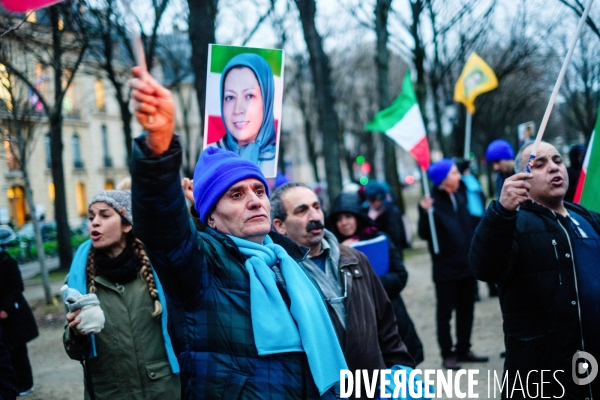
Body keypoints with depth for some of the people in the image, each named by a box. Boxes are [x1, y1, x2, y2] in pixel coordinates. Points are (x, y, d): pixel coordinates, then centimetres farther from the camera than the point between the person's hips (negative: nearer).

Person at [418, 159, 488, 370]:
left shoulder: (460, 198, 9)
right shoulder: (432, 202, -12)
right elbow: (425, 234, -16)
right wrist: (425, 213, -32)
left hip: (467, 265, 7)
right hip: (446, 268, -7)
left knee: (466, 310, 13)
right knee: (445, 312, 4)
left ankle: (463, 350, 25)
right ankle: (448, 354, 13)